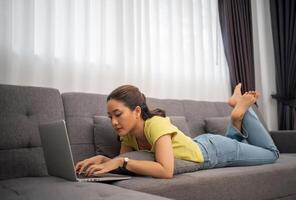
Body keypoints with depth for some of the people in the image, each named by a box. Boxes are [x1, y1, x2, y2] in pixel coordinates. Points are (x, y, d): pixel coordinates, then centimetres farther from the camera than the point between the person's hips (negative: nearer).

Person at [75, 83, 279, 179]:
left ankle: (242, 110, 22)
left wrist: (121, 161, -48)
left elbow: (166, 171, -49)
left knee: (272, 153, 20)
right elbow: (122, 161, -11)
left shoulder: (156, 124, -40)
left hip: (215, 150, -6)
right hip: (199, 145, 7)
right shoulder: (129, 133, -18)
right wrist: (102, 159, -29)